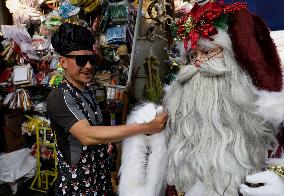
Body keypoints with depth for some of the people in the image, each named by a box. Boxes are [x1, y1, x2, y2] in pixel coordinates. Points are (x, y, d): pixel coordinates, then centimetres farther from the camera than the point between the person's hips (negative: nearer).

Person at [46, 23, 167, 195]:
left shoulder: (89, 90, 2)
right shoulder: (59, 98, -23)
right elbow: (86, 135, -37)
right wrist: (144, 128, -40)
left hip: (100, 173, 7)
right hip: (77, 182, -6)